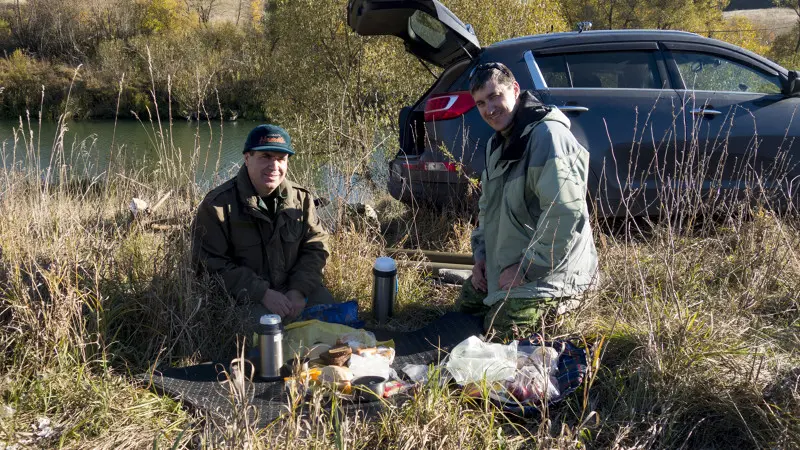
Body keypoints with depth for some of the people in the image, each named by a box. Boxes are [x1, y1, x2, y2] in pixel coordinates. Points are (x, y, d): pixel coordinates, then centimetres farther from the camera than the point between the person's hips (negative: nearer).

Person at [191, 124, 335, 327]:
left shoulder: (301, 197, 3)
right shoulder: (217, 205, -12)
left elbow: (316, 247, 4)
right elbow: (212, 264, -13)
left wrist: (299, 290, -14)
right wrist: (263, 293, -21)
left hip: (295, 288, 5)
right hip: (245, 297, -4)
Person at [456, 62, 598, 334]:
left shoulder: (549, 135, -25)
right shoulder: (497, 142, 9)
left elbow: (565, 215, -32)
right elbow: (488, 205, 19)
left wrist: (527, 268, -25)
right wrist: (480, 253, 7)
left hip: (546, 270, -10)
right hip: (504, 262, 10)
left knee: (498, 330, -14)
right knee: (467, 303, 19)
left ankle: (560, 303, 8)